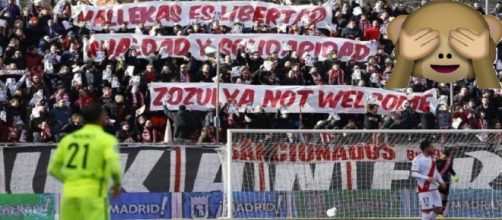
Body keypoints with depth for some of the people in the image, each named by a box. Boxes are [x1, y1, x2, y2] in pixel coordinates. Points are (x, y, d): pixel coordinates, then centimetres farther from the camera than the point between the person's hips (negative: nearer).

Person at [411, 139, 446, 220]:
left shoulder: (432, 158, 11)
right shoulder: (418, 159, -14)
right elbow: (414, 174, -18)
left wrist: (441, 181, 10)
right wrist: (427, 178, -28)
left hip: (433, 188, 8)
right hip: (424, 189, -8)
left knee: (438, 209, 6)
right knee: (427, 210, -6)